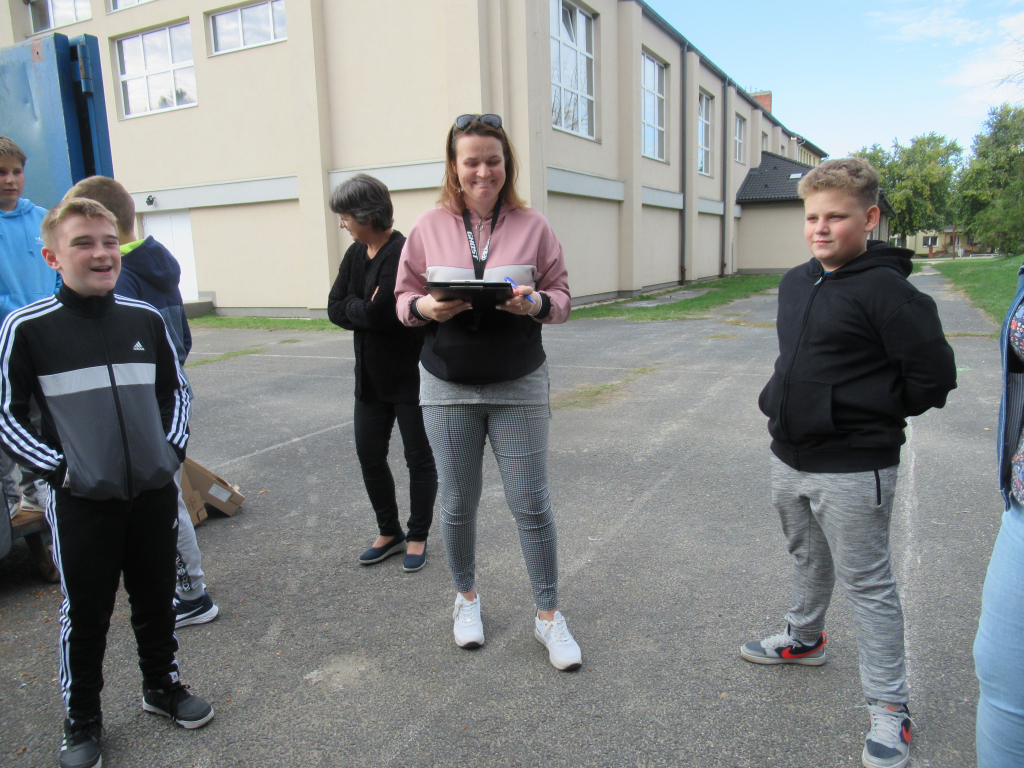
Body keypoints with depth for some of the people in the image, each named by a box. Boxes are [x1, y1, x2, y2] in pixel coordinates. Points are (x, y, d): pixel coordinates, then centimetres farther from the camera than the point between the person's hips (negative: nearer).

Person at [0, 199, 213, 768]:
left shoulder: (146, 319, 1)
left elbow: (176, 389, 13)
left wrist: (173, 448, 3)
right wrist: (55, 466, -10)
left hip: (154, 491, 3)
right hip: (82, 502, -3)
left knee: (157, 599, 17)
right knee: (86, 614, 11)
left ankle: (163, 685, 40)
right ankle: (83, 719, 32)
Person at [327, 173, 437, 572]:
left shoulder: (405, 253, -19)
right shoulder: (355, 255, 7)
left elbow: (379, 312, -26)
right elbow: (334, 309, 1)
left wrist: (353, 308, -8)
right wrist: (368, 310, -12)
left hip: (410, 374, -8)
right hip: (370, 376, 8)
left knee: (418, 458, 7)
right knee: (369, 457, 13)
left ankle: (418, 537, 23)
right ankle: (389, 532, 31)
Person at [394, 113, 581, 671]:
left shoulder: (532, 226, 0)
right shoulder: (429, 226, 2)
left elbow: (561, 298, 2)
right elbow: (404, 297, 5)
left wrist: (536, 302, -20)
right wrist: (427, 308, -17)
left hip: (519, 387, 0)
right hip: (448, 388, 1)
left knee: (531, 505, 3)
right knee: (457, 504, 11)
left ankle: (548, 615, 21)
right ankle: (466, 597, 36)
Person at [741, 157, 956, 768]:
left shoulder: (885, 290, -17)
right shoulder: (795, 283, 7)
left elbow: (935, 374, -16)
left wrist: (872, 415, -6)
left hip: (853, 470, -8)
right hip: (790, 458, 8)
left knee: (867, 585, 4)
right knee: (808, 558, 26)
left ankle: (890, 707, 19)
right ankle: (804, 638, 48)